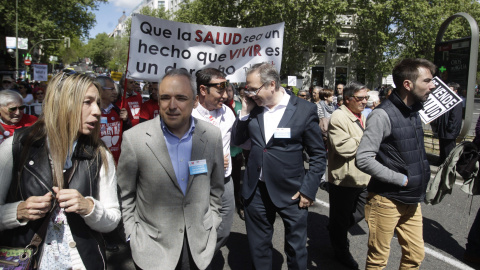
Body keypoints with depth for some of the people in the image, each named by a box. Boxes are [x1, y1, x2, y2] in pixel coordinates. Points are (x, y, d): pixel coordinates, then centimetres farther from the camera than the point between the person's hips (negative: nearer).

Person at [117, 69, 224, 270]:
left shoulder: (212, 136, -5)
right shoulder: (134, 138, -13)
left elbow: (216, 187, 6)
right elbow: (125, 194, -3)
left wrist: (212, 225, 6)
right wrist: (132, 235, -4)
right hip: (152, 248, -2)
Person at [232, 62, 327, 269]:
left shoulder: (305, 110, -11)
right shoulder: (254, 107, 0)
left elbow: (318, 155, -5)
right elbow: (236, 141, 6)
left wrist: (308, 190, -10)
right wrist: (244, 112, -7)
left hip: (291, 192, -3)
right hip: (256, 190, 4)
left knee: (296, 248, 13)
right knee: (258, 247, 18)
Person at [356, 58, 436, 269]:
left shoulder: (414, 111, 8)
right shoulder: (383, 115, -18)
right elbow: (363, 159, -24)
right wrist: (401, 179, -18)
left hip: (412, 200, 8)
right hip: (387, 200, -8)